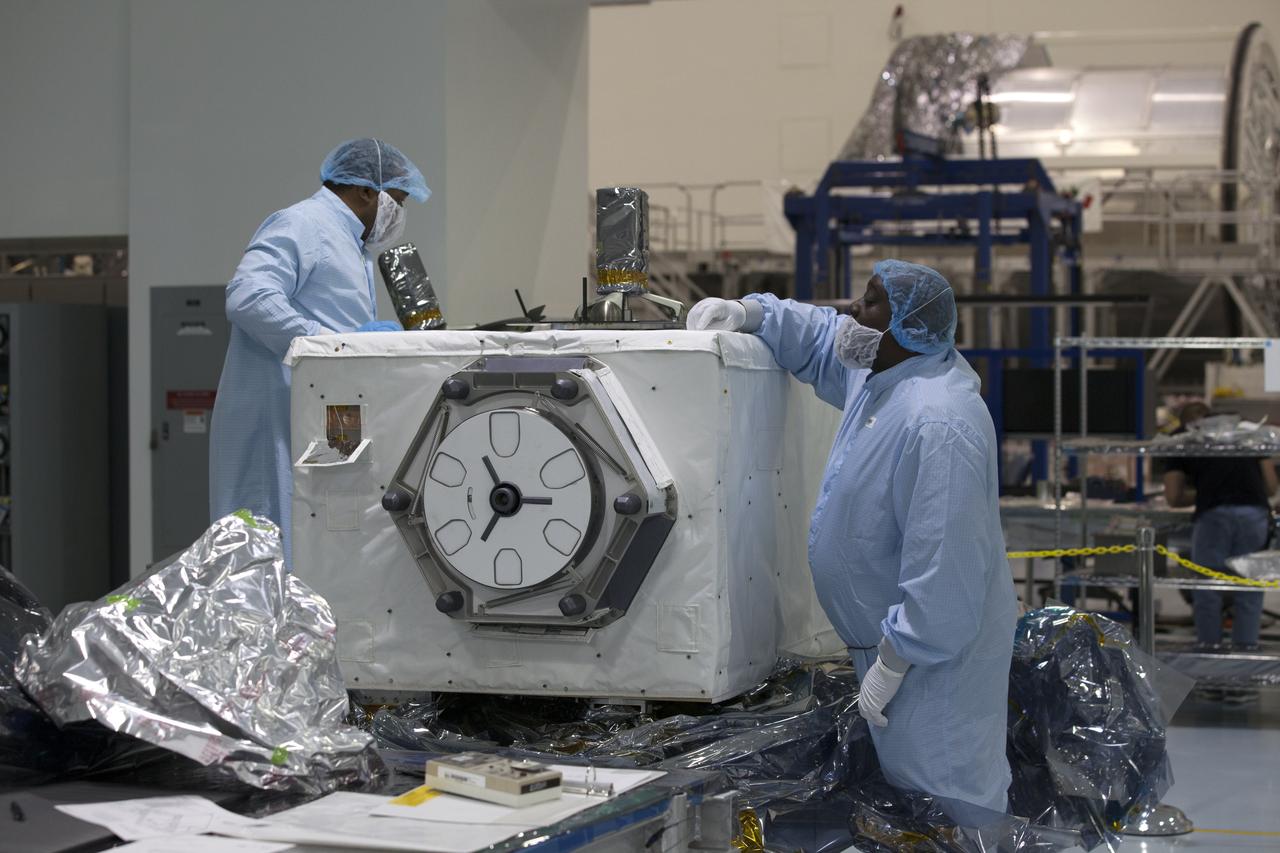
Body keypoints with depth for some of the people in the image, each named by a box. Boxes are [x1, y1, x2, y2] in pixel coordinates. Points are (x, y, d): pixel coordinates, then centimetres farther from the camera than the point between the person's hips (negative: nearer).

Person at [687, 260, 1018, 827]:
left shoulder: (935, 426, -29)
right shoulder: (882, 373, 2)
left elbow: (943, 571, -31)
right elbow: (819, 338, 23)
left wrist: (890, 664, -25)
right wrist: (748, 313, 5)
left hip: (932, 655, -10)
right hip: (893, 638, 10)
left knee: (939, 802, -4)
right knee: (903, 784, 18)